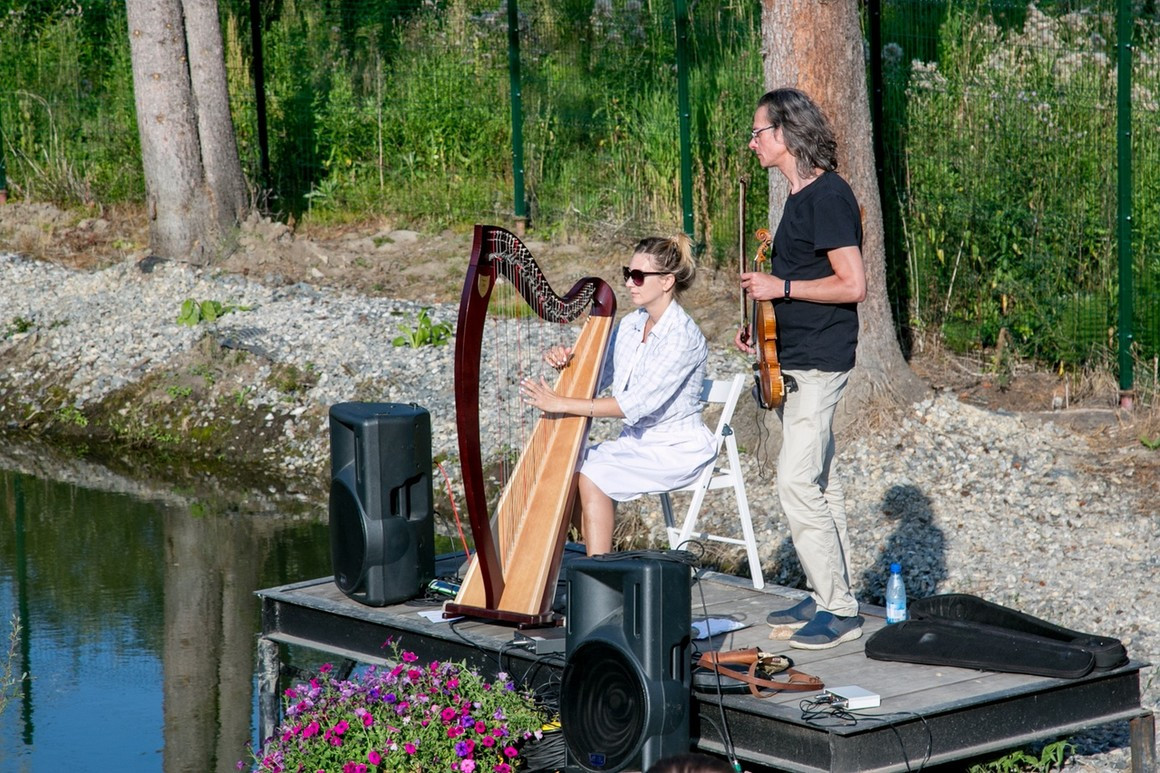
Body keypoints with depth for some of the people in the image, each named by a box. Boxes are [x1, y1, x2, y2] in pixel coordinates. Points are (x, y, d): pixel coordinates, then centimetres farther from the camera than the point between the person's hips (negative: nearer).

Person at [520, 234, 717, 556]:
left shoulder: (683, 336, -20)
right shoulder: (630, 324, 6)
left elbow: (638, 403, -27)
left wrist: (562, 404, -28)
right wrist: (566, 362, -10)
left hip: (677, 449, -8)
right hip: (636, 440, 8)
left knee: (592, 477, -24)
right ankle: (598, 559, -7)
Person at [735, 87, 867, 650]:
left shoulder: (827, 196, -16)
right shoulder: (800, 196, 14)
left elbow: (852, 285, -21)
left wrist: (782, 288, -17)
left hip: (817, 364, -10)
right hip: (794, 361, 10)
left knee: (796, 482, -13)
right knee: (818, 483, 14)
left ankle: (839, 611, -8)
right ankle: (828, 597, 21)